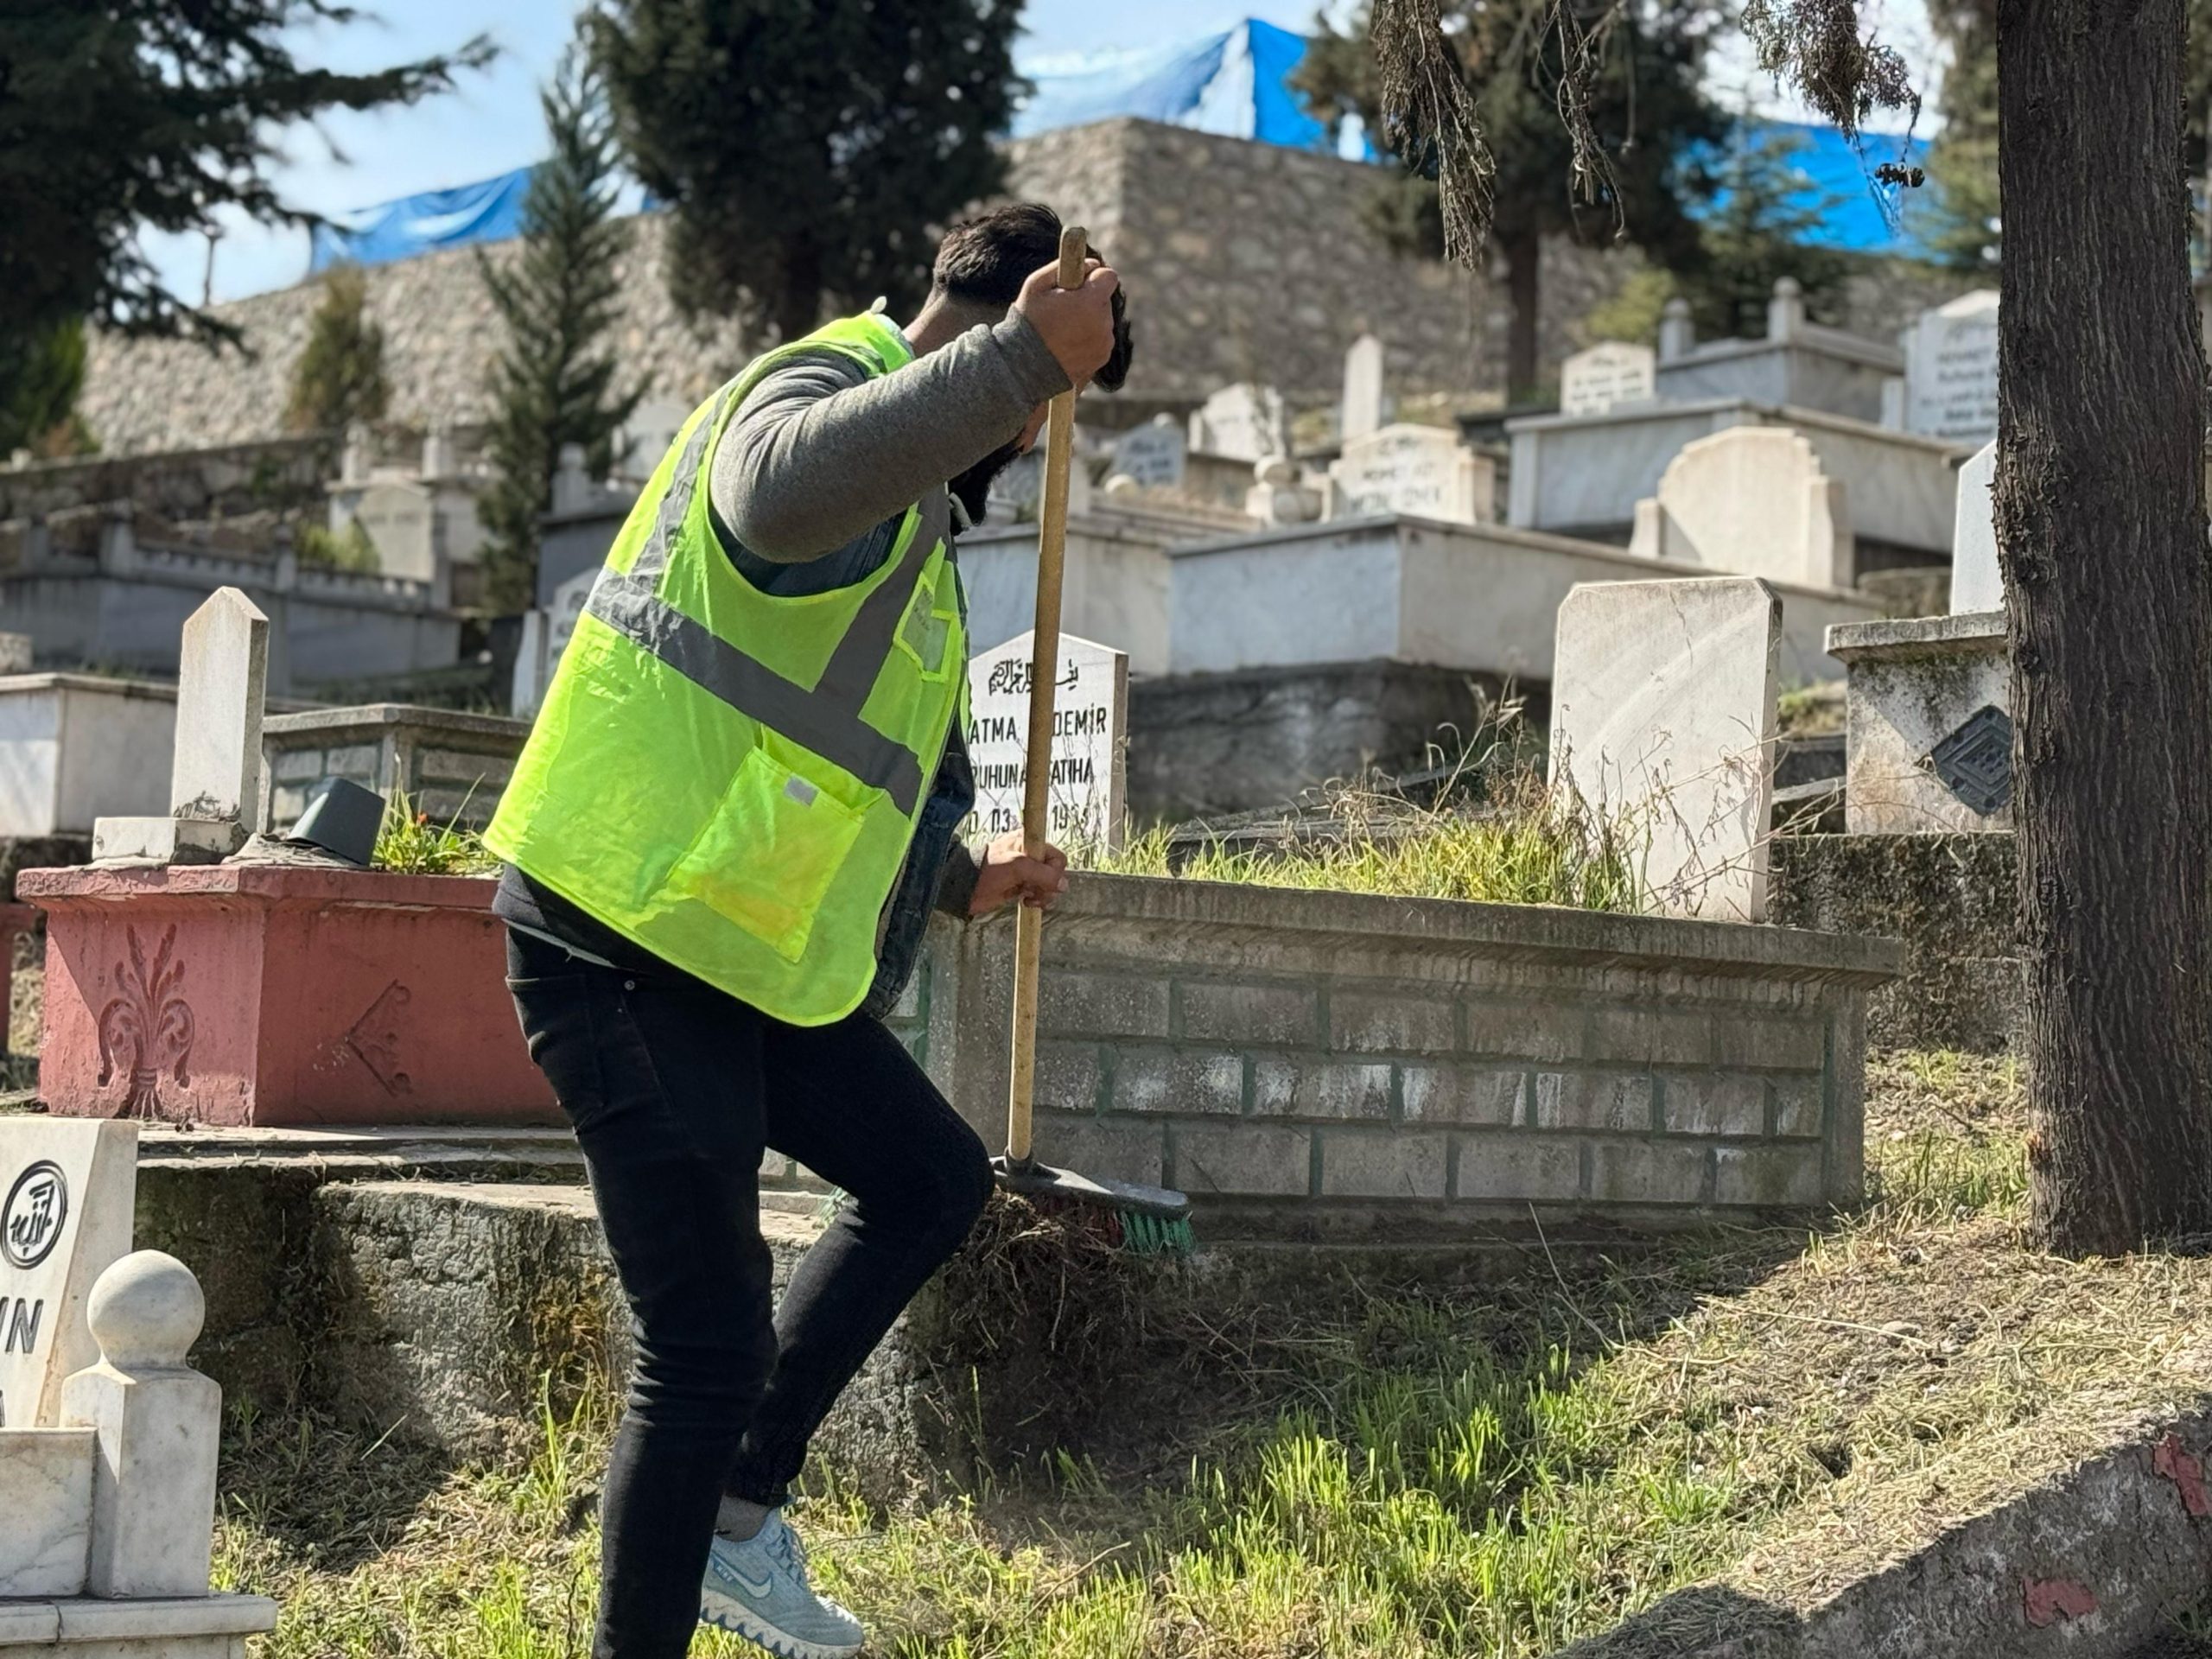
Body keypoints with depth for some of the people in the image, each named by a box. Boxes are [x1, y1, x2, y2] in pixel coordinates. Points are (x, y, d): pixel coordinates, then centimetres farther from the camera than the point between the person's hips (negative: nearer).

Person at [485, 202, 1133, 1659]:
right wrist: (1024, 355, -41)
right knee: (712, 1345, -7)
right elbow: (788, 484, -43)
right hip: (621, 944, -11)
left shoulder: (914, 505, 20)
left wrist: (963, 876, 37)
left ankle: (740, 1513, 24)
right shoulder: (824, 387, -14)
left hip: (732, 945, 11)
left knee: (933, 1178, 21)